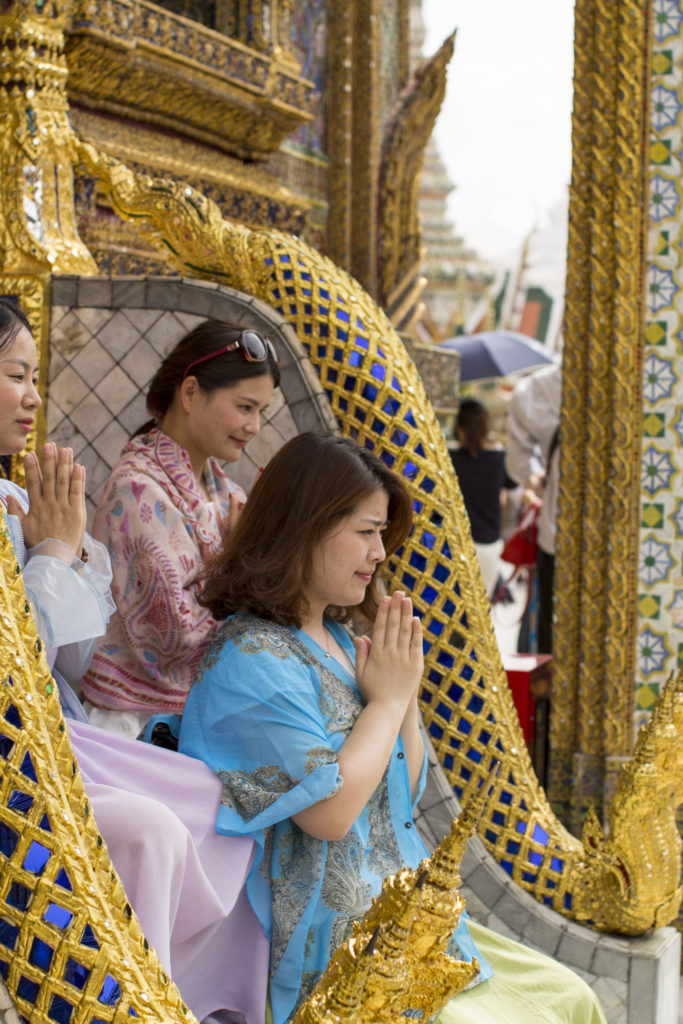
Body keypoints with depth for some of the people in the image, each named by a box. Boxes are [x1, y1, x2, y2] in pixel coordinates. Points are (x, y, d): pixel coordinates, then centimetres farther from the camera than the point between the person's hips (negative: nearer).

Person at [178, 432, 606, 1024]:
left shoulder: (338, 640, 11)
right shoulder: (250, 659, -16)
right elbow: (330, 812, -24)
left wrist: (408, 691, 0)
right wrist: (387, 697, -12)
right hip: (327, 948, -9)